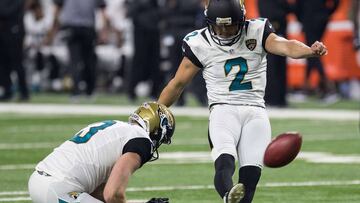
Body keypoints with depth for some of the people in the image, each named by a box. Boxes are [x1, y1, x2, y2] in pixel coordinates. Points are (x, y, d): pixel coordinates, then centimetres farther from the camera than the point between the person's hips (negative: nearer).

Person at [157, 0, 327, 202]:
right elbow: (178, 83, 13)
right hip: (223, 109, -2)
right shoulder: (199, 44, 3)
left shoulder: (257, 32, 2)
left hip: (255, 110, 2)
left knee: (251, 173, -15)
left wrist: (311, 50, -39)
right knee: (225, 162, -31)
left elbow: (285, 46, -17)